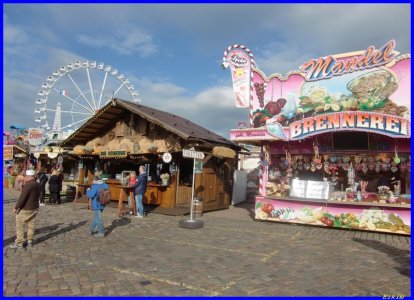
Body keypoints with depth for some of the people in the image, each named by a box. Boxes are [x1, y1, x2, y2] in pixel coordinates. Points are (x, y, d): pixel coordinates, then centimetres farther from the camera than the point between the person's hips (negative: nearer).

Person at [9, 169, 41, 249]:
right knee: (31, 225, 14)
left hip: (26, 209, -8)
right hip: (35, 208, 8)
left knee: (19, 225, 4)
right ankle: (30, 241, 21)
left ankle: (19, 243, 8)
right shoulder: (38, 185, 5)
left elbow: (22, 197, -21)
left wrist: (16, 207, -14)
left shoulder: (28, 185, -20)